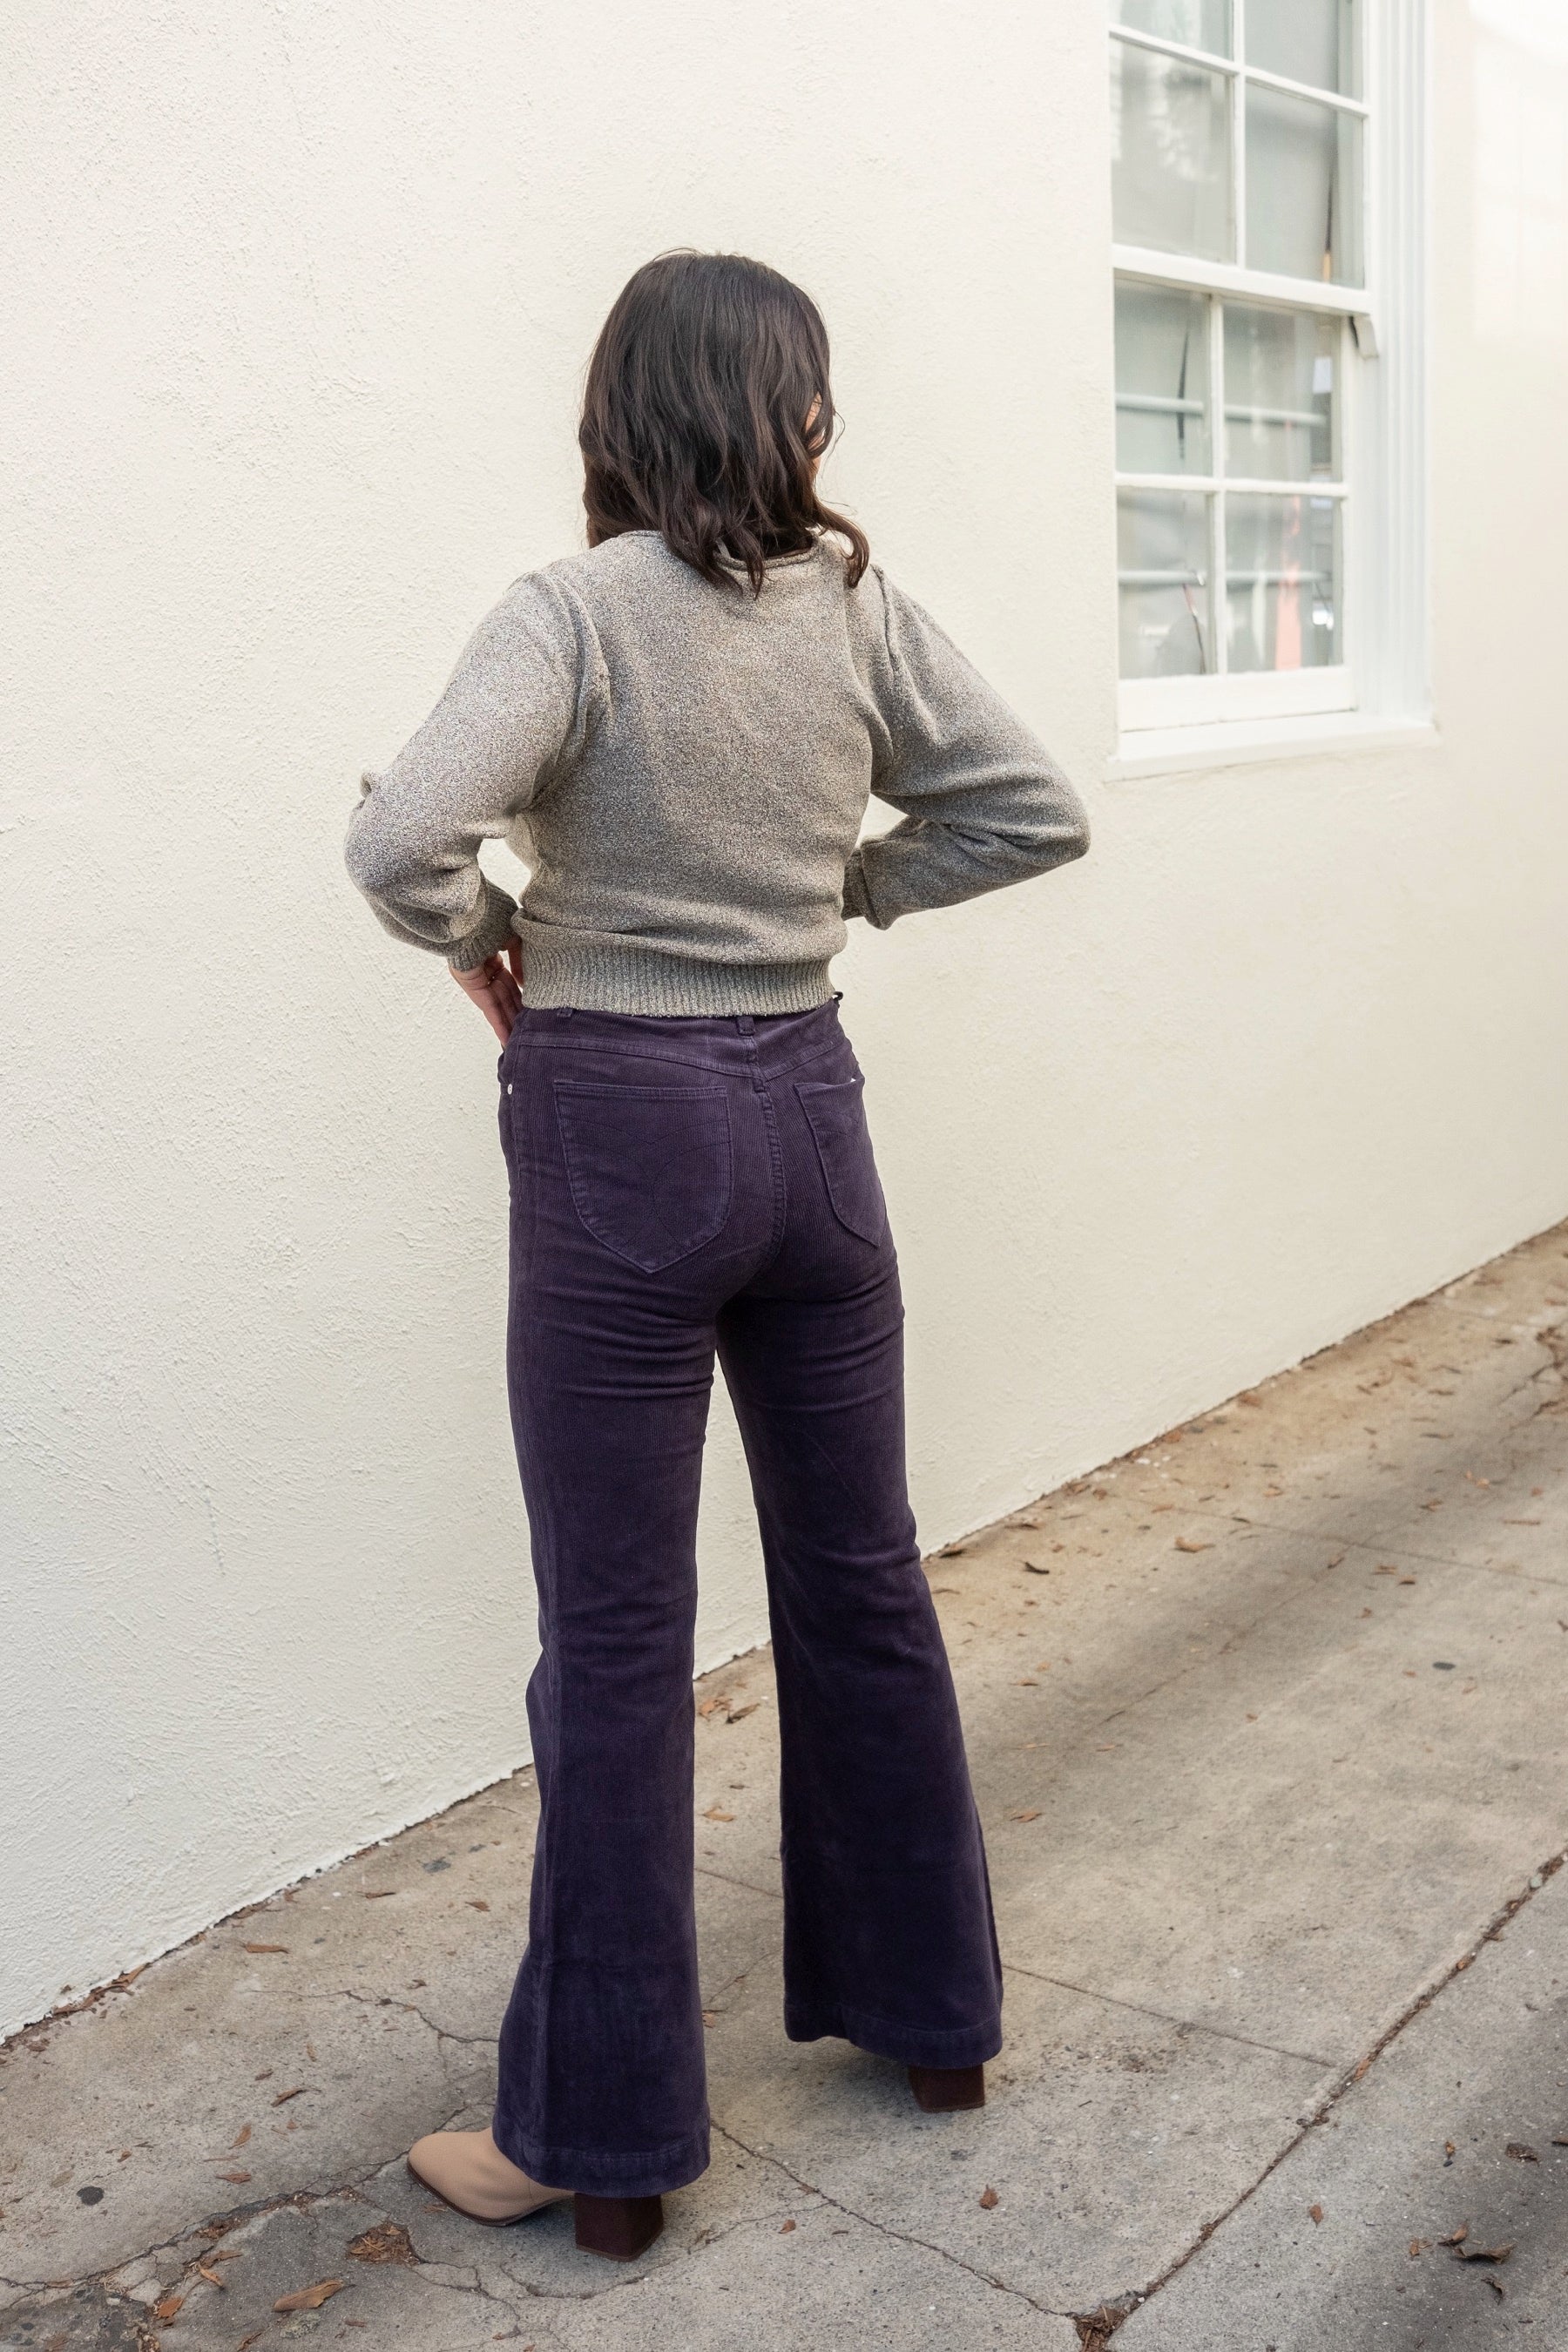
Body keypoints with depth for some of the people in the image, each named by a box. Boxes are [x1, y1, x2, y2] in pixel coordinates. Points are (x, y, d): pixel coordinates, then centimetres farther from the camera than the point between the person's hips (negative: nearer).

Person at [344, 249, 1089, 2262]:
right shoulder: (862, 610, 1)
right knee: (860, 1577, 17)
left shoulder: (575, 615, -13)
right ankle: (929, 2008, 35)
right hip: (805, 1111, 5)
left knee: (618, 1639, 3)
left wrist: (484, 945, -6)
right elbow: (1032, 809, 5)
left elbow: (400, 840, -26)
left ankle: (600, 2138, 18)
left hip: (617, 1132, -5)